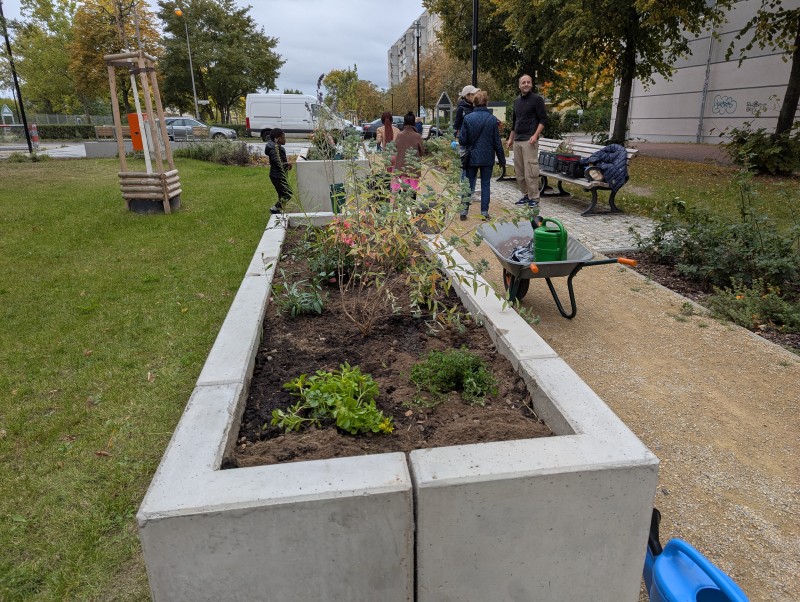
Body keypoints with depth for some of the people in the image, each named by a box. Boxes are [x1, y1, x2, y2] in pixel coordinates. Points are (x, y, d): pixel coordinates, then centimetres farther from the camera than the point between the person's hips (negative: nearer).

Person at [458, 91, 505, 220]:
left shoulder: (468, 118, -7)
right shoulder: (492, 119, -6)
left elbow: (462, 140, -6)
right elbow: (497, 142, -2)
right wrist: (502, 159, 7)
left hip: (472, 157, 0)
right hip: (487, 158, 0)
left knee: (469, 184, 10)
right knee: (485, 184, 8)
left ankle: (464, 210, 7)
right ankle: (484, 212, 7)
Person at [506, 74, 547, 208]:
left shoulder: (537, 99, -2)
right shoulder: (517, 101, 18)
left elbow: (543, 120, -6)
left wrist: (535, 135, -18)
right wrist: (510, 138, 21)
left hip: (529, 141, -7)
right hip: (517, 140, 7)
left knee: (530, 170, -10)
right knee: (519, 171, 8)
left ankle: (534, 198, -5)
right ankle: (526, 195, 18)